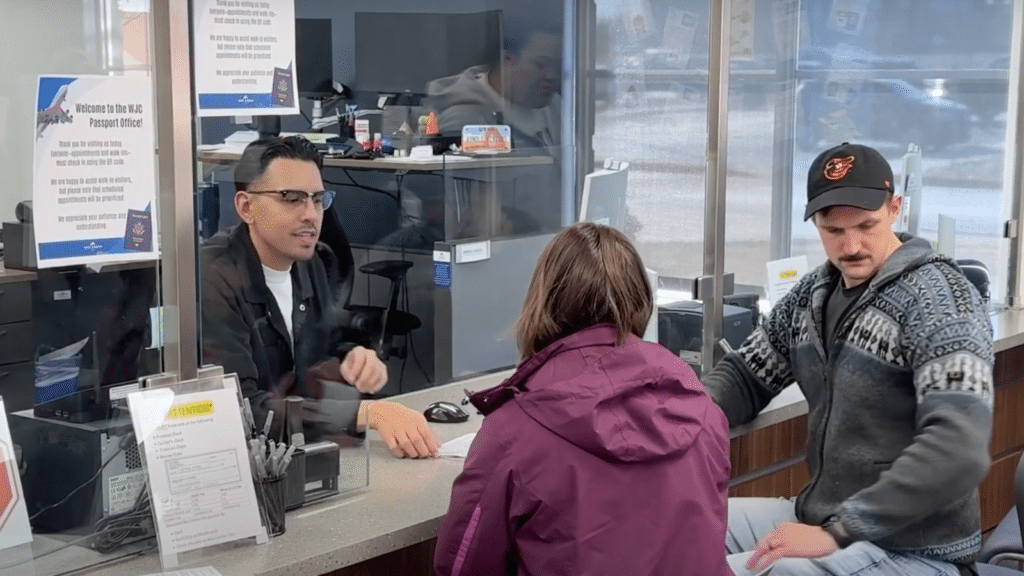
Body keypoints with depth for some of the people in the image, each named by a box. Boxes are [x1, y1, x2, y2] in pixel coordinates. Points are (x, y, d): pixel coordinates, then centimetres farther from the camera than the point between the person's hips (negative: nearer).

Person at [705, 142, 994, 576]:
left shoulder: (936, 299, -17)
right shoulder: (814, 294, 7)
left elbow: (958, 449, -29)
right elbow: (746, 375, 17)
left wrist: (837, 534, -30)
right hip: (820, 518, 8)